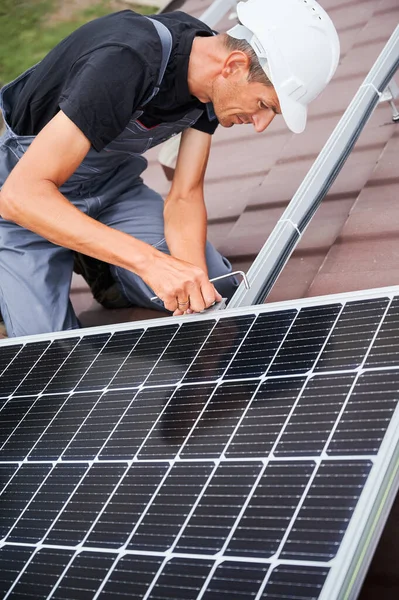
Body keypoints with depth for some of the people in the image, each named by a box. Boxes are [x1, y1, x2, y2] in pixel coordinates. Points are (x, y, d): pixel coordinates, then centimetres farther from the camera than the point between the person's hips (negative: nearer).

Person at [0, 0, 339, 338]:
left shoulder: (215, 83, -11)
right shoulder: (125, 62, -36)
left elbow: (184, 197, -8)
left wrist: (194, 275, -28)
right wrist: (148, 259, -48)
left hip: (111, 181, 6)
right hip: (33, 199, -5)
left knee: (220, 289, -12)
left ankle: (100, 267, 13)